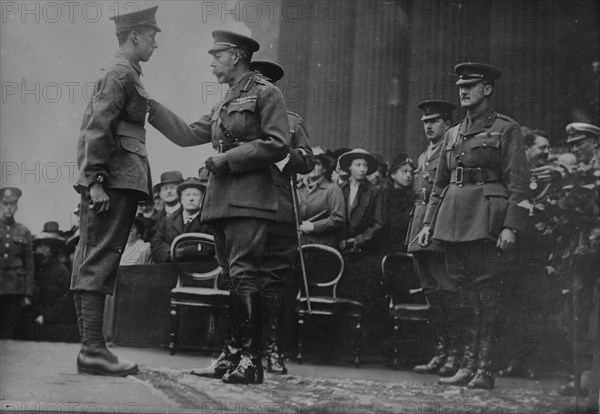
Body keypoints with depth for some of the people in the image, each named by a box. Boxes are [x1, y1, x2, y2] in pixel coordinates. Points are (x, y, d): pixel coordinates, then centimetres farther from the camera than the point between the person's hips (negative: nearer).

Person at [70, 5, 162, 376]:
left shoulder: (120, 73, 22)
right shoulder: (121, 73, -8)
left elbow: (95, 127, 23)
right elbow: (98, 128, -17)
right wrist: (96, 182, -21)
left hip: (118, 182, 10)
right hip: (118, 179, -10)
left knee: (91, 264, 8)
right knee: (100, 262, -12)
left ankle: (91, 348, 12)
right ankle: (93, 350, -13)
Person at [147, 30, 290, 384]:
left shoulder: (266, 93, -1)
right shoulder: (224, 105, 24)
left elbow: (278, 145, -11)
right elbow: (186, 134, 21)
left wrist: (229, 158, -12)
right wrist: (150, 107, 16)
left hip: (250, 198, -8)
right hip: (221, 199, 8)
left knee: (244, 275, -15)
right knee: (231, 277, 9)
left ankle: (251, 360, -15)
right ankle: (233, 354, 13)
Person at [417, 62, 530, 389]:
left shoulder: (506, 129, 1)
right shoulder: (452, 134, 18)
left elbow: (518, 183, -6)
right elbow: (439, 184, 22)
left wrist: (511, 227, -15)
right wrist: (428, 223, 13)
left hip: (487, 221, -6)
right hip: (453, 221, 6)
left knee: (488, 292, -5)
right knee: (463, 292, 7)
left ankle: (486, 369, -1)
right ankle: (469, 363, 13)